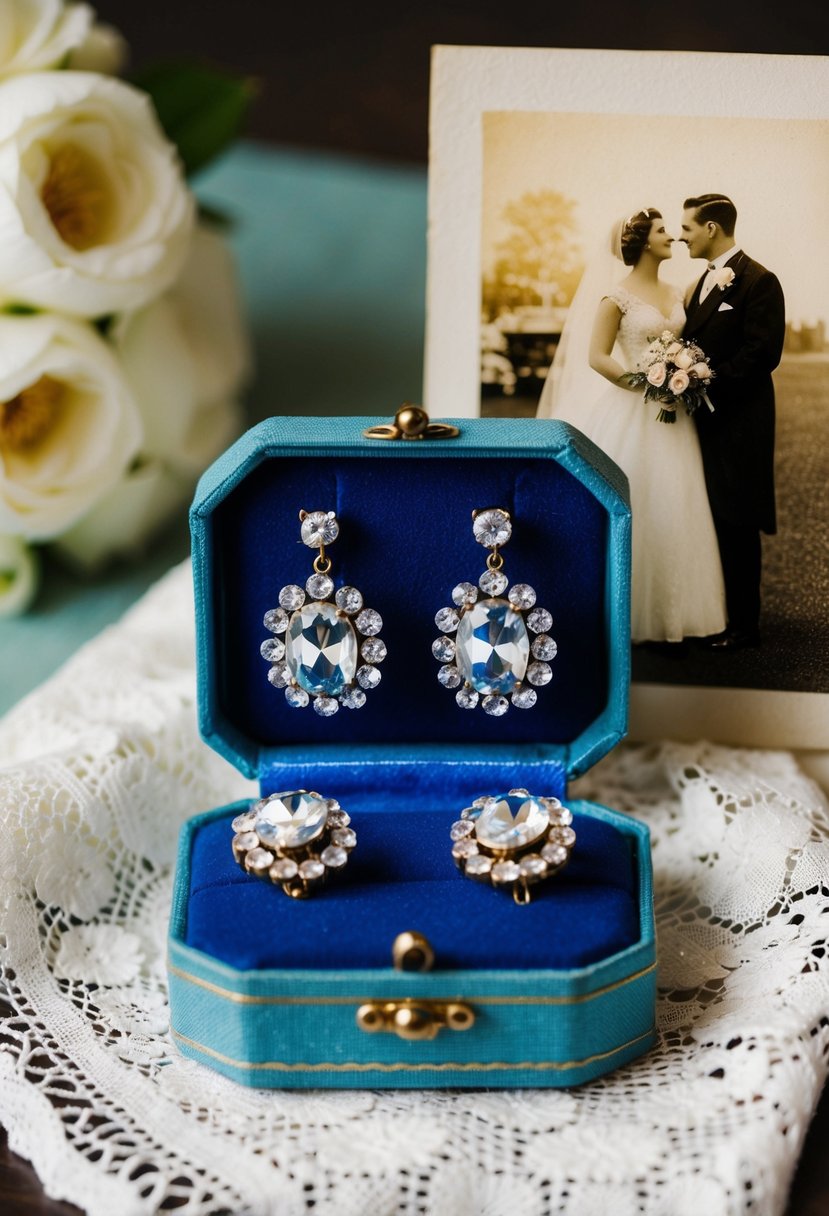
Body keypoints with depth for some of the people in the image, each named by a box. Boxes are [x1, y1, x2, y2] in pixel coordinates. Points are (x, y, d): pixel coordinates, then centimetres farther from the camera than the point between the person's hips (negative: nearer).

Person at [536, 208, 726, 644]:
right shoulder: (617, 296, -5)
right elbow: (596, 357, -10)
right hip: (631, 415, -6)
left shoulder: (676, 294, 13)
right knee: (632, 512, -2)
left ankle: (669, 611, 11)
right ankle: (628, 612, 8)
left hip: (672, 415, 6)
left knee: (672, 511, 5)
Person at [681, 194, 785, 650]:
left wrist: (707, 385, -21)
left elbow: (763, 353, -19)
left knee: (735, 523, -2)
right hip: (706, 419, 8)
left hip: (737, 422, -8)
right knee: (711, 520, 12)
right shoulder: (707, 279, 16)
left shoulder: (758, 281, -12)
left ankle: (743, 624, 8)